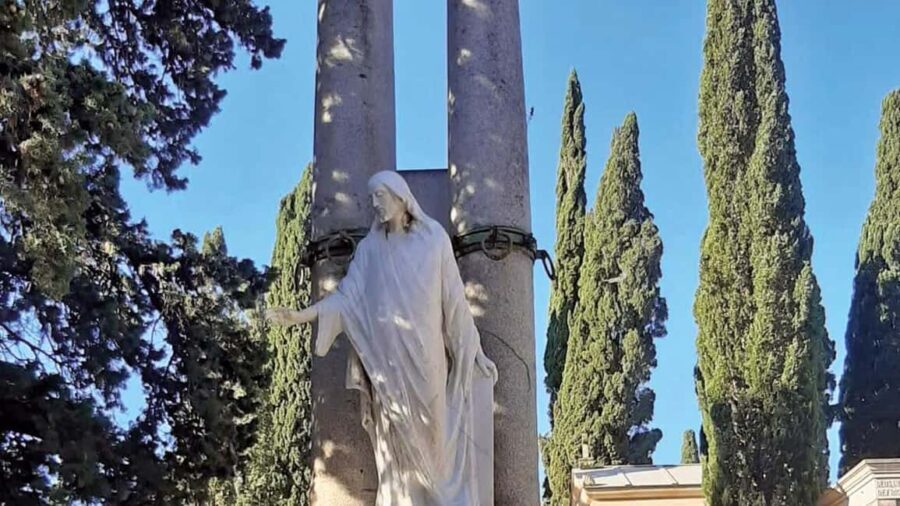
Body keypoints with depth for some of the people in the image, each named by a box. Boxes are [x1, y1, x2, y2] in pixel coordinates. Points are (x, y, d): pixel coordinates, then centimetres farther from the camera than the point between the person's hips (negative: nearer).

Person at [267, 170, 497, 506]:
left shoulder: (434, 238, 4)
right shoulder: (370, 248, 9)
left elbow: (454, 299, 4)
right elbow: (347, 296, 3)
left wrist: (475, 351, 4)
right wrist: (300, 316, -10)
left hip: (426, 355, -1)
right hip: (387, 358, 1)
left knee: (434, 438, -3)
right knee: (398, 445, -1)